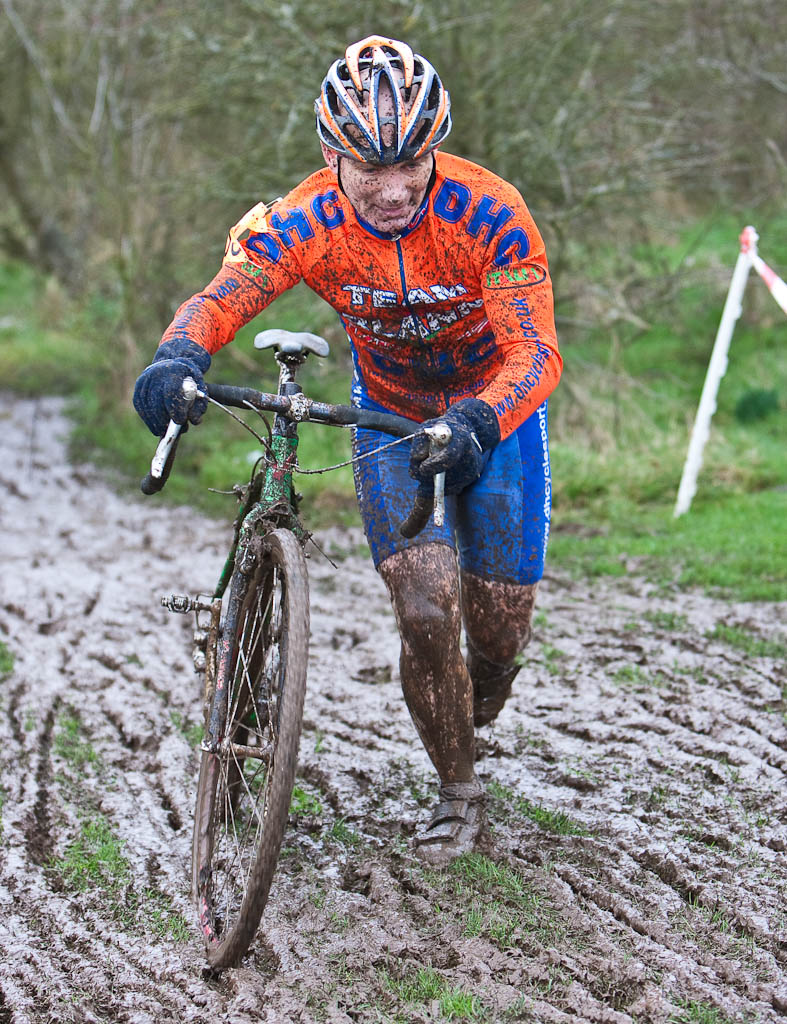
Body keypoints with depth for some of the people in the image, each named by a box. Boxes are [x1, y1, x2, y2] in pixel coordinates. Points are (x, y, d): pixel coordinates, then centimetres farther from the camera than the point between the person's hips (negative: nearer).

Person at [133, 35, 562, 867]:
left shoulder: (488, 214, -30)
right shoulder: (309, 222, -25)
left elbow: (535, 351, -37)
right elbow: (221, 295, -34)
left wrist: (477, 426, -57)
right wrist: (177, 356, -57)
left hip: (495, 413, -1)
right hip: (391, 415, 1)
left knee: (498, 621, 0)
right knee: (426, 609, -15)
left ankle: (474, 719, 37)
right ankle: (458, 796, 7)